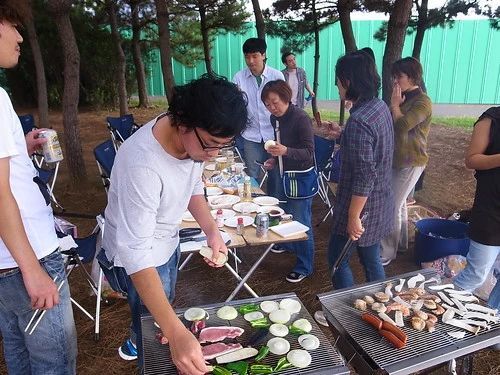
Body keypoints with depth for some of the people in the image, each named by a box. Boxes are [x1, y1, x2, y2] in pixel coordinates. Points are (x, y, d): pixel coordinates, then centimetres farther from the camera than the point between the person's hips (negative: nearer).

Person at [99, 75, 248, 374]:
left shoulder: (195, 137, -17)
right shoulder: (142, 164, -40)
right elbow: (137, 254, -40)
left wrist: (212, 230, -14)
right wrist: (176, 333, -47)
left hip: (168, 242, 8)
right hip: (139, 258, -7)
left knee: (163, 309, 30)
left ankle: (136, 344, 60)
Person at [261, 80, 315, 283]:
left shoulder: (301, 118, -19)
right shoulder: (275, 118, 3)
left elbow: (309, 153, -23)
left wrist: (285, 151, -38)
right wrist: (274, 159, 5)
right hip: (281, 173, 7)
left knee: (300, 222, 0)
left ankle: (304, 266, 15)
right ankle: (288, 244, 46)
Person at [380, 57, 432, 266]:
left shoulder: (422, 102, -16)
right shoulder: (404, 98, 9)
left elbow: (401, 126, -27)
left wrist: (395, 105, -13)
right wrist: (395, 105, -4)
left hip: (411, 162, -8)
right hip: (396, 159, 8)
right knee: (399, 204, 17)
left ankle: (388, 253, 6)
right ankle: (400, 243, 33)